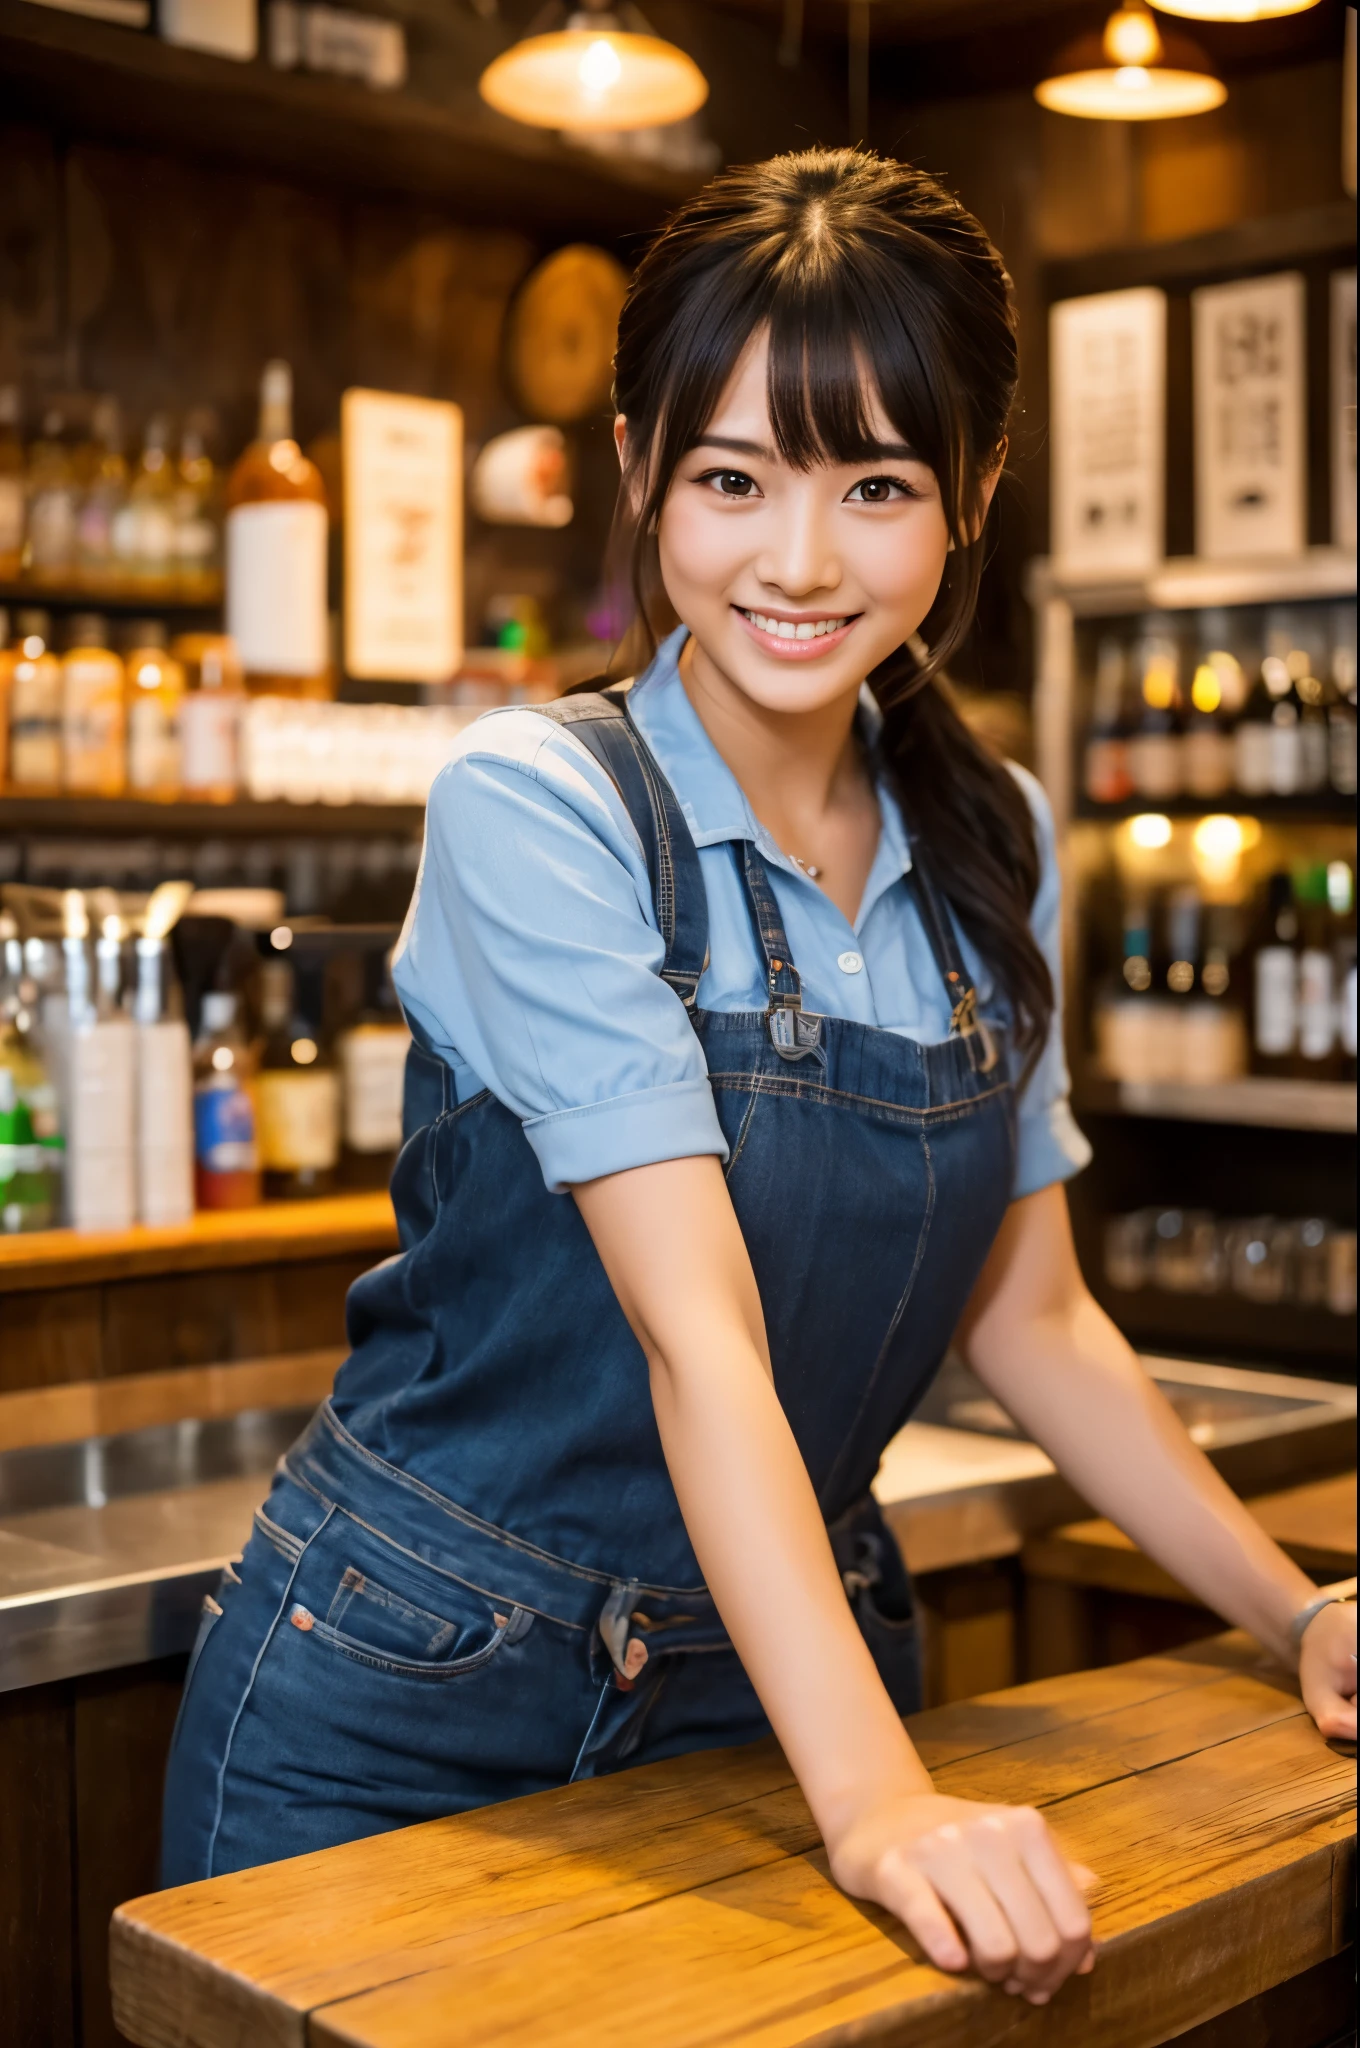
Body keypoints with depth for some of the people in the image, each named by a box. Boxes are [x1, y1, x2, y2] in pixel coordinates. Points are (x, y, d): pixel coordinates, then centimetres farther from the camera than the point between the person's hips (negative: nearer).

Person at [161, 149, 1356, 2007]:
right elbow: (696, 1325, -27)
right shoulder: (540, 807, -17)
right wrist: (874, 1795, -34)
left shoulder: (992, 842, 1)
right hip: (417, 1708, -4)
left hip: (782, 1679, 5)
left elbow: (1026, 1313, 8)